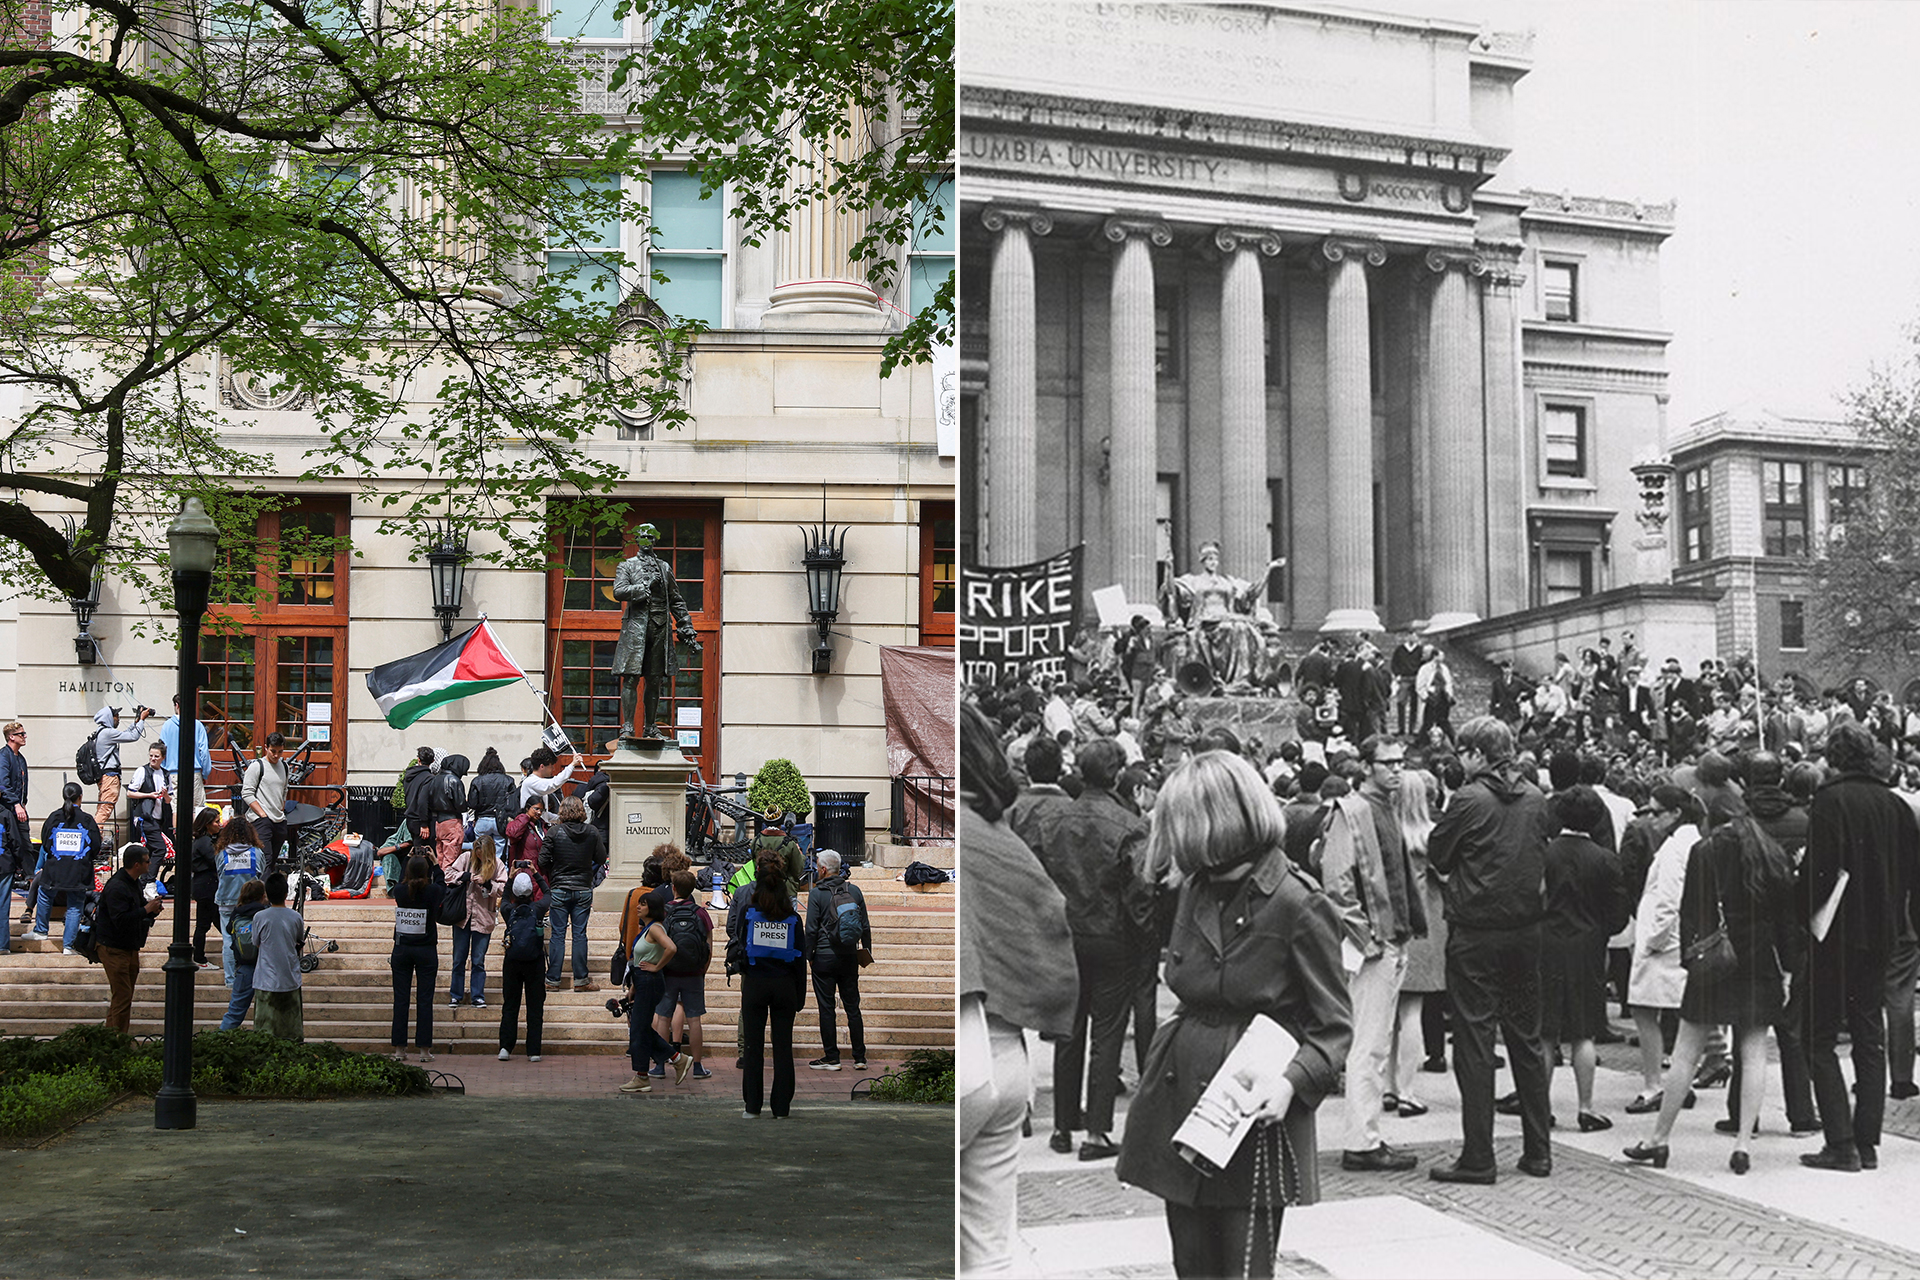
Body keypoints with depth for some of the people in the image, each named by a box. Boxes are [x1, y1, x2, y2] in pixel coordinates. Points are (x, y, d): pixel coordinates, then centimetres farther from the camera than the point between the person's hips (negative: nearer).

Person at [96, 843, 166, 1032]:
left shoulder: (135, 883, 12)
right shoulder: (116, 887, -20)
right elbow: (120, 920, -28)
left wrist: (152, 908, 1)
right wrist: (146, 910, -22)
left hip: (130, 948, 10)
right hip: (114, 948, -10)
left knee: (125, 997, 13)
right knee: (122, 997, -11)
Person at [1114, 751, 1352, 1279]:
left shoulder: (1298, 905, -13)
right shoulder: (1196, 890, 8)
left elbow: (1335, 1027, -8)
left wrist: (1292, 1080, -24)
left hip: (1254, 1119, -7)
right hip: (1181, 1106, 7)